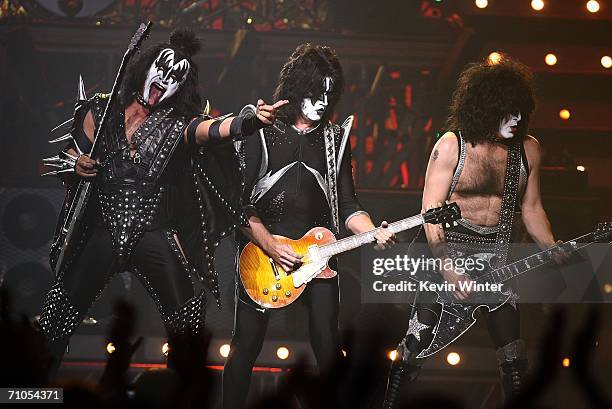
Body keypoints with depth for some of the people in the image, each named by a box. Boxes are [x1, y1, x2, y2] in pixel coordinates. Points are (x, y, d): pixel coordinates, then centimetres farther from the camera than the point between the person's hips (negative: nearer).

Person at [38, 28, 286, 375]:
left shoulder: (175, 124, 2)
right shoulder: (102, 112, 5)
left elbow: (212, 129, -20)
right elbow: (65, 163, 10)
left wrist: (251, 122, -40)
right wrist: (77, 168, -14)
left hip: (153, 235, 0)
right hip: (102, 232, 0)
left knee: (188, 319, -5)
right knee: (58, 320, 0)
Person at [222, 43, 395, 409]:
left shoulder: (336, 138, 9)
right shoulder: (261, 132, -3)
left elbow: (347, 205, 9)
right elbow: (238, 203, -6)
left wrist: (373, 233, -11)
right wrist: (271, 246, -16)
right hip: (261, 253, -3)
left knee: (329, 349, -1)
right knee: (245, 348, 1)